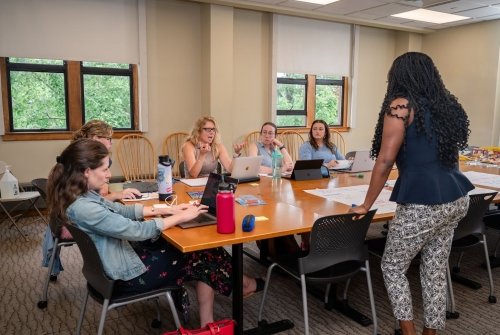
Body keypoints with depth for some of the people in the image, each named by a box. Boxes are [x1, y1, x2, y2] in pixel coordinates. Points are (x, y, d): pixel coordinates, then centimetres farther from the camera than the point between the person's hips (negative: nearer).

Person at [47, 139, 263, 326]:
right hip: (126, 276, -9)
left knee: (192, 246, 4)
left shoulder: (84, 196, -1)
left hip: (124, 254, 9)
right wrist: (180, 217, -17)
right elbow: (137, 231, -29)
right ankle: (239, 284, 25)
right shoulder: (82, 208, -30)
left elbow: (120, 211, 10)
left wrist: (166, 210, 2)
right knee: (202, 255, -1)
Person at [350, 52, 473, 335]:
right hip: (457, 199, 8)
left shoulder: (400, 105, -8)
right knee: (436, 270, 18)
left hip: (423, 204, -8)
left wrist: (366, 205, -3)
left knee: (393, 268, 12)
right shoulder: (448, 105, 14)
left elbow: (385, 161, -12)